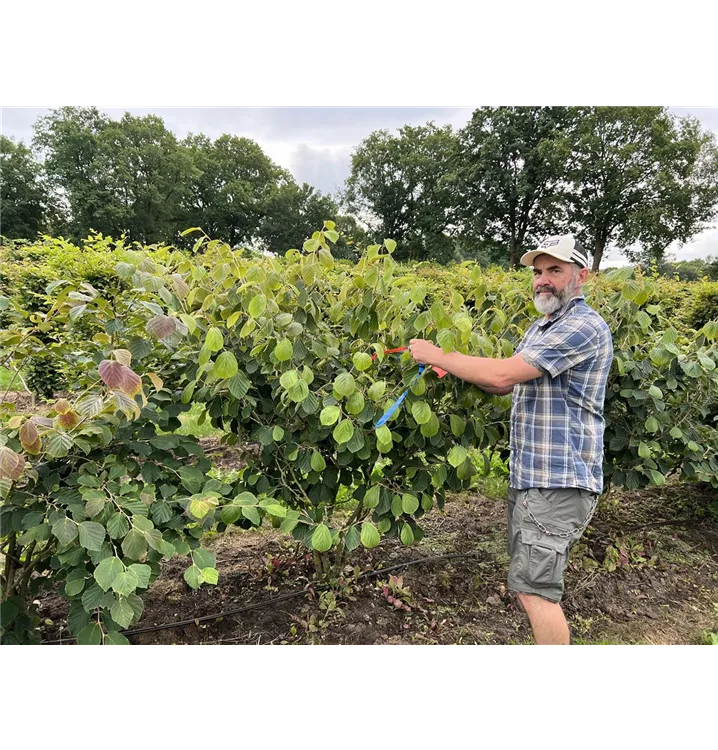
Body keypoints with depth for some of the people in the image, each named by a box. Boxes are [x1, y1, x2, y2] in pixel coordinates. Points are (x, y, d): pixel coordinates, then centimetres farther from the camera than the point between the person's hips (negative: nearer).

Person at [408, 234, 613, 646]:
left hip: (560, 480, -10)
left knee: (533, 587, -5)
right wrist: (451, 367, 3)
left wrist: (438, 355, -14)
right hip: (531, 476, 10)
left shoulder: (585, 327, -16)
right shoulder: (542, 327, 16)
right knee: (534, 580, 19)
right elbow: (504, 385, 18)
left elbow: (503, 373, -24)